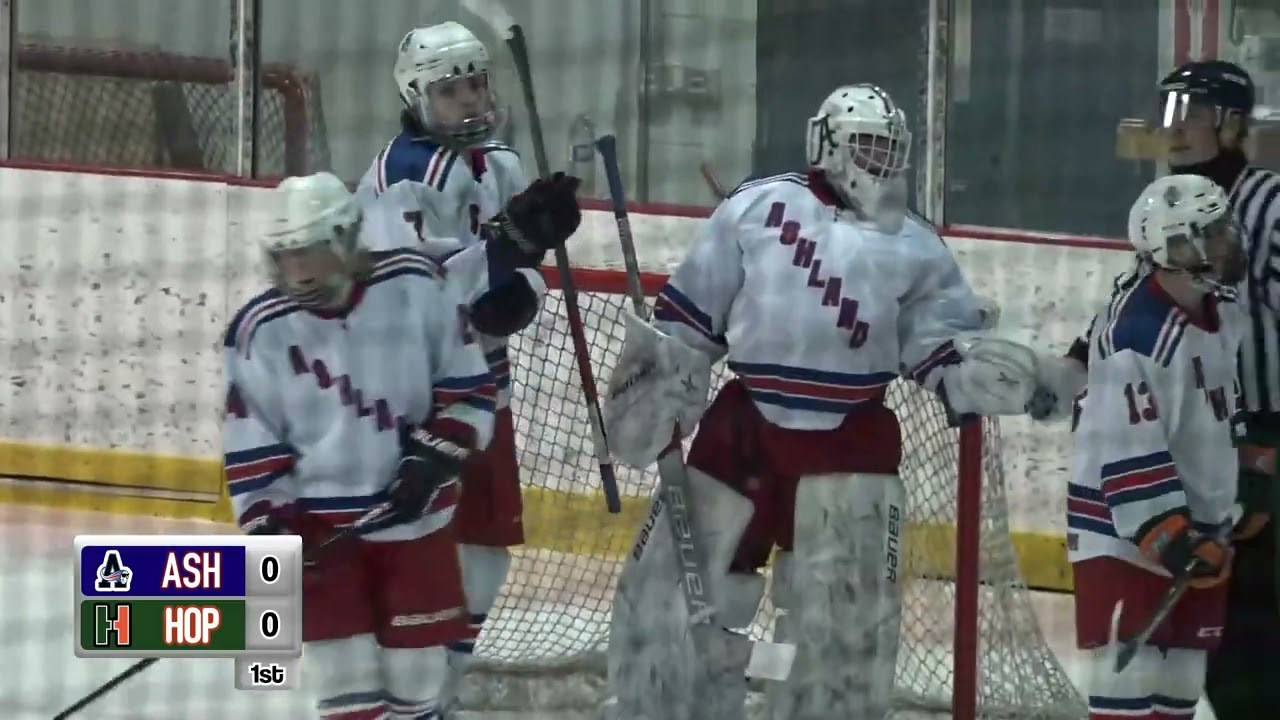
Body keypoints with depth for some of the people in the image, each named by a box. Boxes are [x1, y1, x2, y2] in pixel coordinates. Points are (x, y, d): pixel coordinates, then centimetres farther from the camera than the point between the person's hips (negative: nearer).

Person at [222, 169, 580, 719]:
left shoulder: (416, 286, -9)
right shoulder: (261, 331, -7)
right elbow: (251, 452, -2)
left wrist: (432, 461, -13)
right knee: (346, 676, -6)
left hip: (415, 520, 1)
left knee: (417, 672, 9)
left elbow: (470, 390, -2)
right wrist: (268, 531, -11)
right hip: (321, 527, -1)